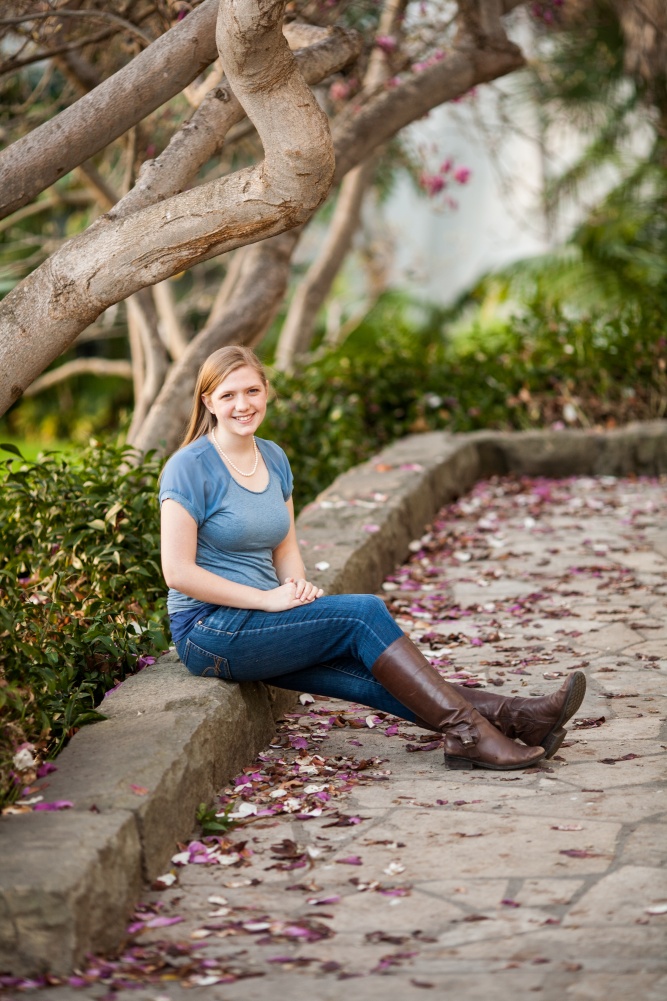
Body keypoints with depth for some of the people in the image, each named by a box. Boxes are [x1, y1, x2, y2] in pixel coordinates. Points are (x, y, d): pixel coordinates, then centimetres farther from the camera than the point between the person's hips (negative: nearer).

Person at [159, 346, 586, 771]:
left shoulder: (274, 459, 12)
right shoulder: (190, 468, -11)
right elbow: (178, 571, -17)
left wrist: (298, 584, -5)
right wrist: (267, 598, -19)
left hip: (258, 625, 7)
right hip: (208, 631, -7)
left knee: (368, 674, -15)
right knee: (364, 612, -21)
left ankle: (509, 716, -28)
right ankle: (466, 733, -23)